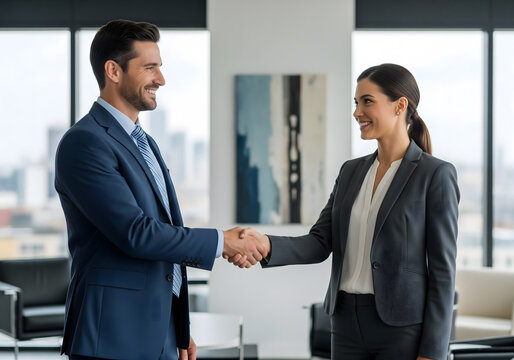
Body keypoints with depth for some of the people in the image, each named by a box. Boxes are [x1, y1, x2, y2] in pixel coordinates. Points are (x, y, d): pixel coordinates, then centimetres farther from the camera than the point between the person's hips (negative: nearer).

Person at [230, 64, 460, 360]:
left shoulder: (436, 175, -7)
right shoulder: (352, 172, 12)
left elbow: (442, 269, -9)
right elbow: (320, 243, 4)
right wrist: (266, 245, -15)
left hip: (403, 328, -6)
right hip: (348, 323, 6)